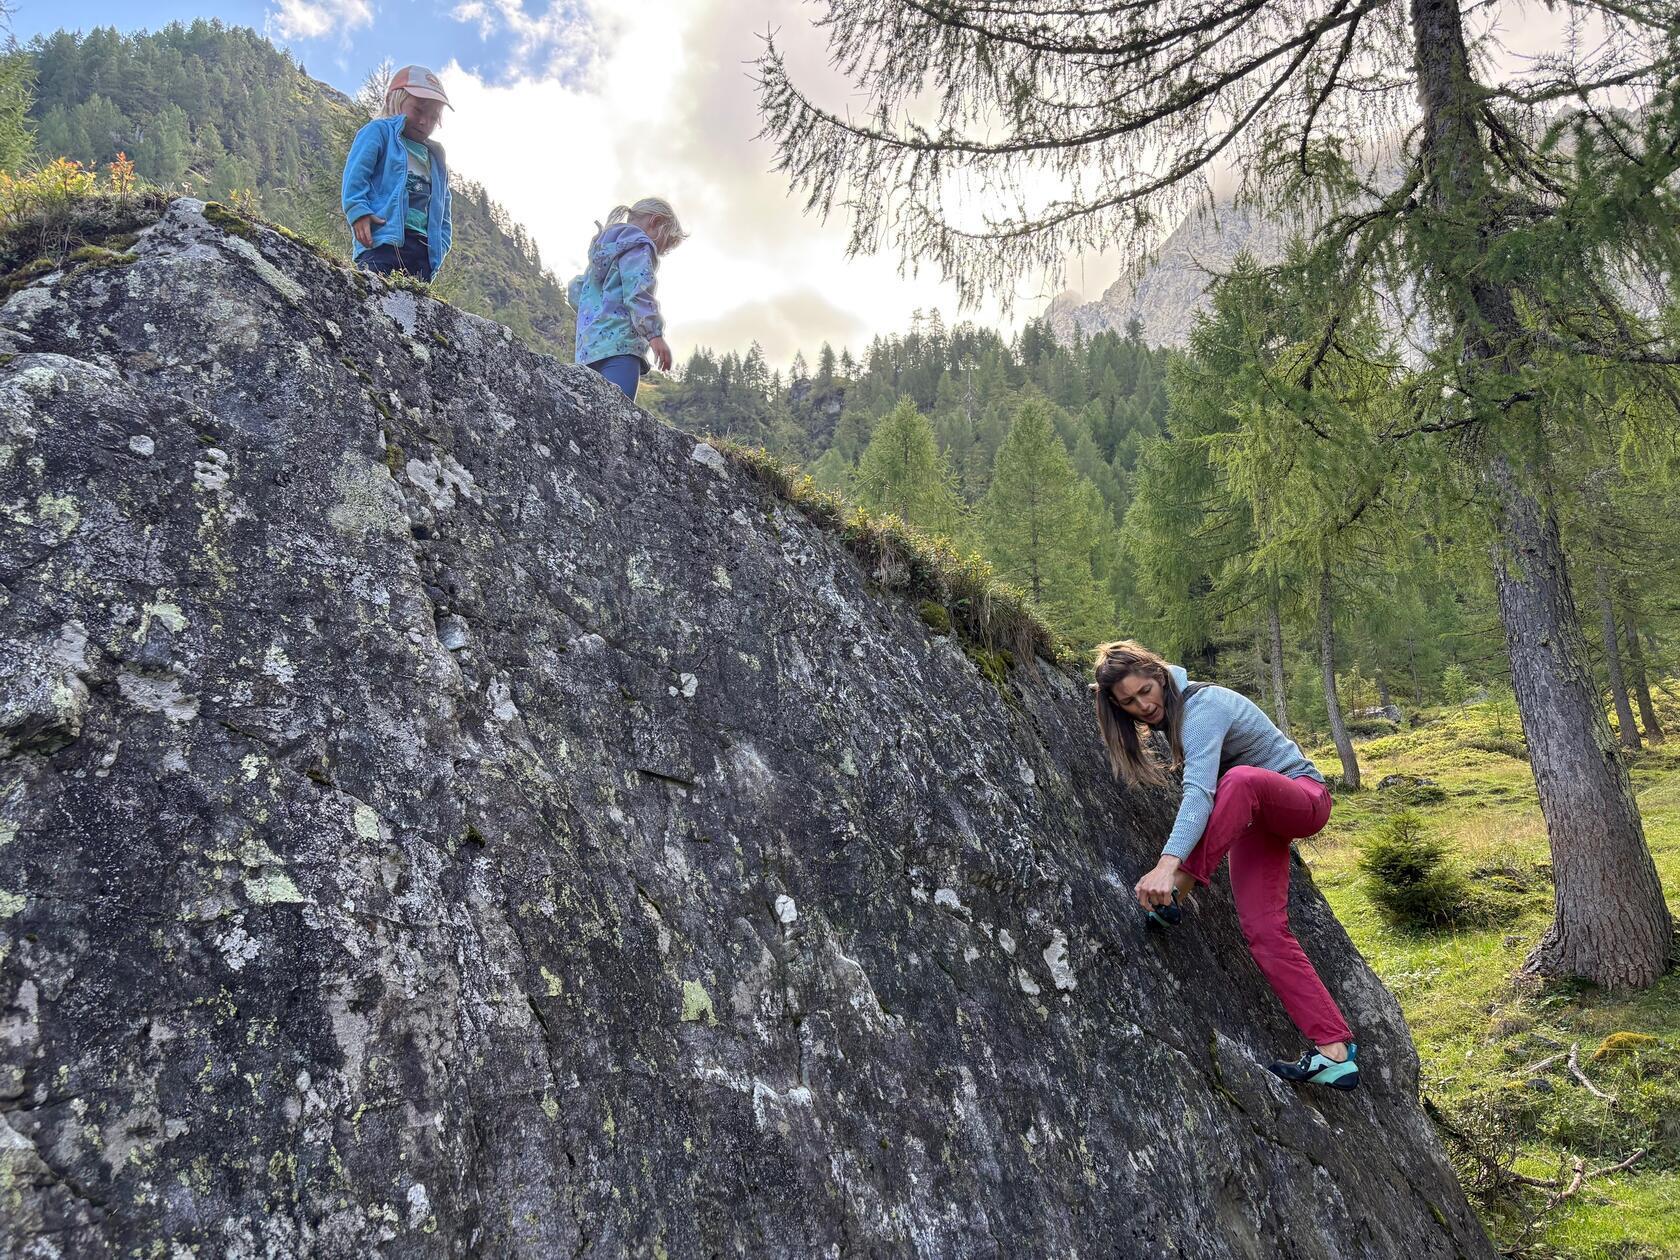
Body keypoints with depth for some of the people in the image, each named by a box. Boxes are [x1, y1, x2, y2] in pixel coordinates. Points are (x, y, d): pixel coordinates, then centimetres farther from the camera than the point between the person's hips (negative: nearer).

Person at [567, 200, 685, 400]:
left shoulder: (605, 248, 32)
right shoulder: (638, 243, 4)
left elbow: (575, 290, 34)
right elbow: (636, 288, -12)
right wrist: (655, 334, -19)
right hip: (619, 342, -9)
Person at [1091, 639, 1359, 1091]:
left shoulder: (1201, 707, -29)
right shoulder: (1170, 707, -3)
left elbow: (1200, 791, -45)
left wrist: (1169, 864, -56)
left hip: (1302, 795, -8)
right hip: (1253, 818, 8)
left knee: (1241, 780, -43)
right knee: (1264, 930, -12)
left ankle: (1176, 890, -40)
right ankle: (1336, 1052, -12)